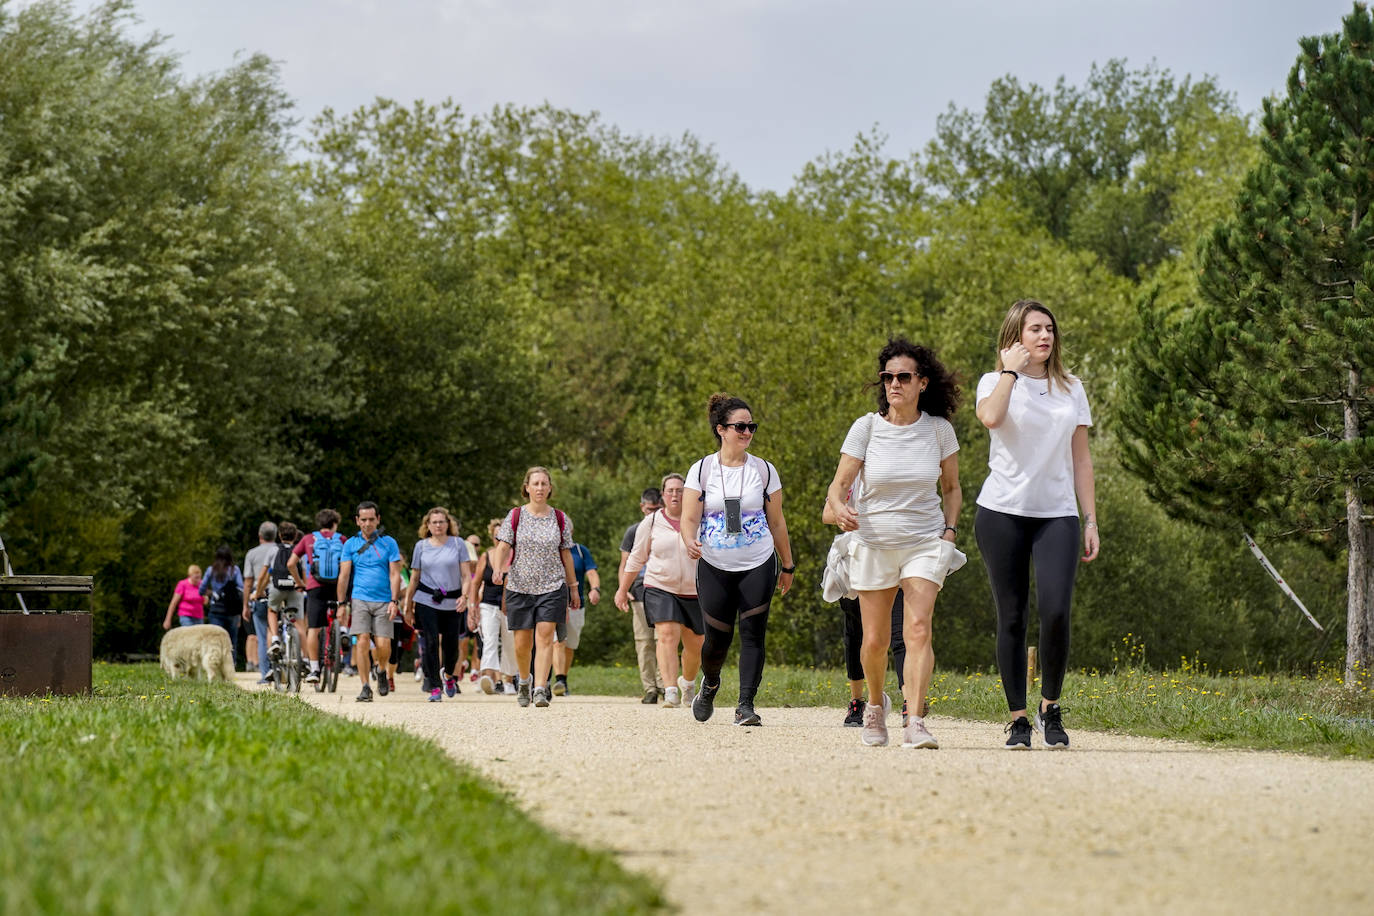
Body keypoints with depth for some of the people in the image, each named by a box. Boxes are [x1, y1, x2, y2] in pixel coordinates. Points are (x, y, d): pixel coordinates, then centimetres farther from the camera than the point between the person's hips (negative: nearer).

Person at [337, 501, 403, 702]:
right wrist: (342, 603, 1)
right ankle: (365, 688, -6)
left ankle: (381, 671, 24)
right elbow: (344, 575, 7)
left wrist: (394, 601, -8)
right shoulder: (351, 544, 7)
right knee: (362, 641, -11)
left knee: (383, 645, -8)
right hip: (360, 600, 0)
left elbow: (395, 574, 2)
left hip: (384, 601, 0)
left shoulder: (388, 543, 5)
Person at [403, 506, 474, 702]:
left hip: (452, 603, 0)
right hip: (426, 602, 0)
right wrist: (408, 605, 12)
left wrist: (464, 596, -14)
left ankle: (449, 675, 34)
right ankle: (435, 687, -4)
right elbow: (414, 578, 13)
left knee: (451, 644, 2)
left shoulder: (458, 544, 5)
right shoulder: (421, 546, 8)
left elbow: (466, 574, 2)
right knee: (430, 643, -9)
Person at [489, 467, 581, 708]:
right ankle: (524, 681, 31)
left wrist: (573, 588, 14)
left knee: (545, 636, -14)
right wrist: (498, 569, -24)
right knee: (522, 643, 4)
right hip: (519, 586, 0)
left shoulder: (560, 519, 6)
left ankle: (540, 689, -17)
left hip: (552, 586, 0)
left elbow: (566, 554, 12)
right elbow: (503, 546, -4)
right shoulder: (515, 516, 2)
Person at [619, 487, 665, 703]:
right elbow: (624, 565, 11)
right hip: (640, 594, 1)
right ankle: (650, 689, -1)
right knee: (644, 642, -3)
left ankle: (663, 683, -6)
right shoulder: (634, 531, 12)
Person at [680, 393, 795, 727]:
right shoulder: (702, 470, 1)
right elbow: (689, 518, -2)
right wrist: (690, 542, -25)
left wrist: (787, 566, 14)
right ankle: (710, 683, 35)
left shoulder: (764, 470, 4)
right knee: (717, 638, 3)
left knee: (752, 634, -10)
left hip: (758, 566, 0)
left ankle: (745, 705, -9)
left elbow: (777, 522, 11)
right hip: (715, 567, 0)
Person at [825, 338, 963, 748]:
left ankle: (915, 723, -23)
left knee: (918, 629, -19)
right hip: (873, 543, 0)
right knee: (875, 641, 5)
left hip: (925, 543, 0)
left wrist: (949, 531, -1)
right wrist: (839, 508, -30)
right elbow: (839, 485, -8)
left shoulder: (939, 429, -2)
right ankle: (876, 705, 34)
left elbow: (951, 488, 12)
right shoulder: (867, 427, -6)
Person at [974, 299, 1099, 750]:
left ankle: (1051, 707, 4)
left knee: (1056, 612, -15)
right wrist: (1011, 370, -9)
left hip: (1057, 514, 2)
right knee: (1012, 618, 0)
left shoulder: (1071, 389, 14)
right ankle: (1018, 719, 8)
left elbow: (1081, 458, 15)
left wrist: (1091, 520, 10)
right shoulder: (995, 382, 4)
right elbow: (990, 417, -21)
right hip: (1003, 512, -2)